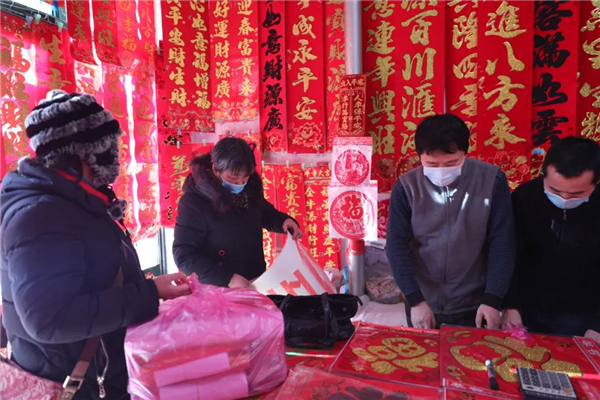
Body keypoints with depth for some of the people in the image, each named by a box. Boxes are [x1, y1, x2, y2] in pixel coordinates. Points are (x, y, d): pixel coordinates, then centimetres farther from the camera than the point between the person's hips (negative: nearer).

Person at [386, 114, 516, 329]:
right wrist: (415, 300, -14)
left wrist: (492, 299, -13)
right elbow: (397, 246, -9)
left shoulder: (492, 180, -11)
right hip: (423, 305, 1)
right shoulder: (406, 187, -10)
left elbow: (502, 243, -8)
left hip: (474, 306, 0)